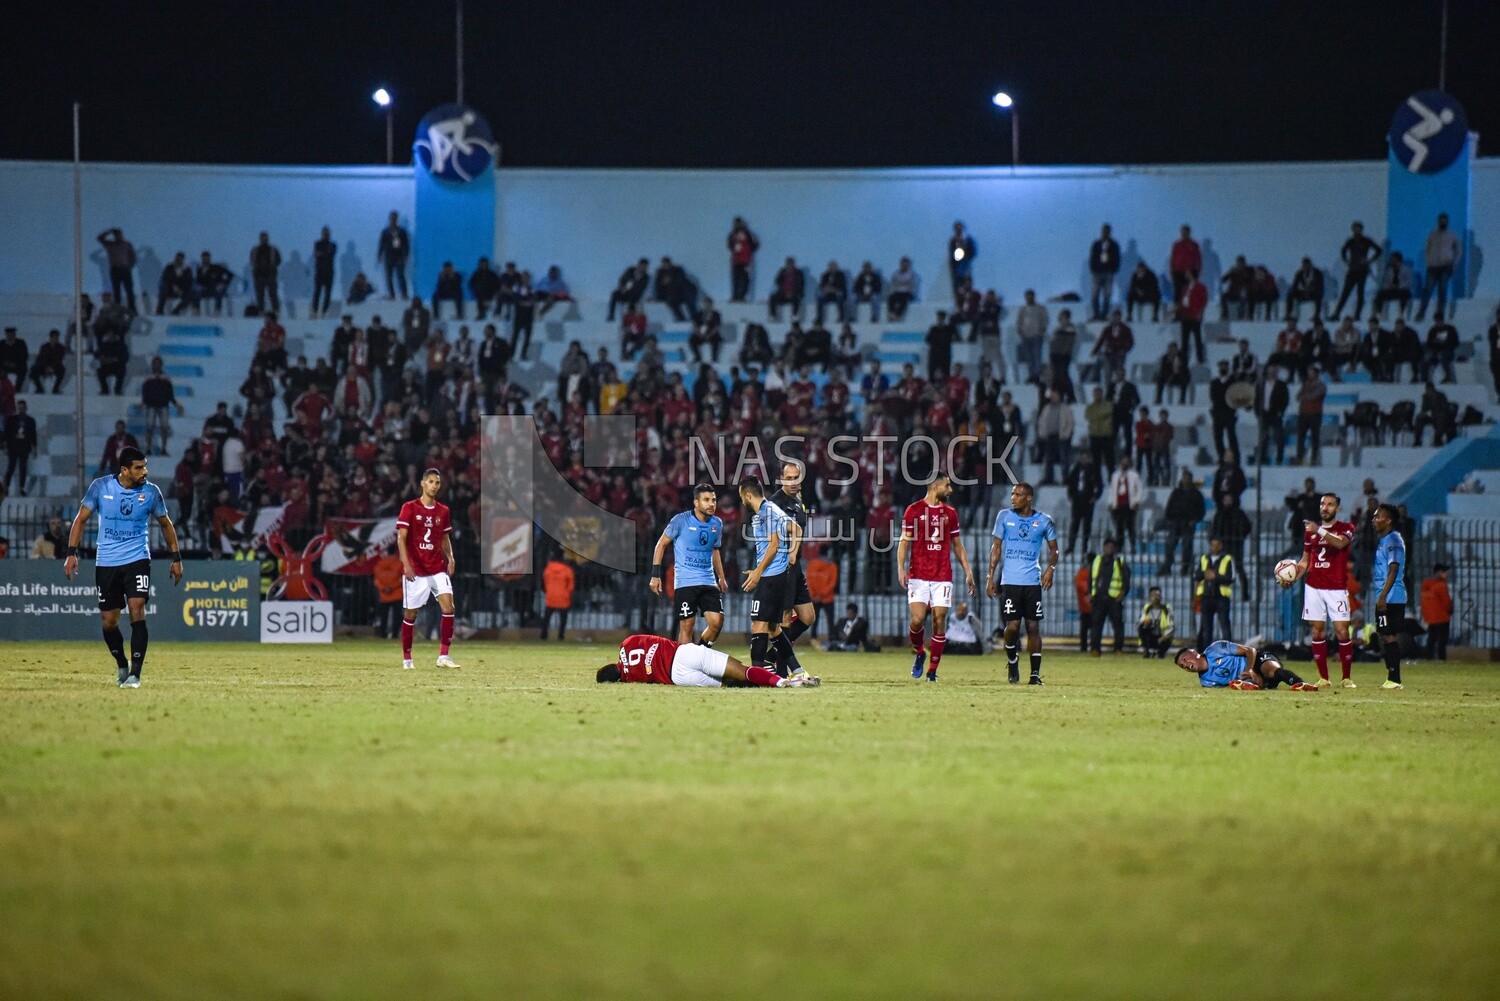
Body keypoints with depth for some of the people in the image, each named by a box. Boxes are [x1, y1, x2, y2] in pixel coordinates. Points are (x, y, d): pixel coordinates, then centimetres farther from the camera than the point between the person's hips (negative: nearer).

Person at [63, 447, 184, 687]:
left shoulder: (150, 491, -3)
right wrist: (71, 553, -5)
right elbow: (81, 519, 3)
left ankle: (135, 673, -17)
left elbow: (165, 524, 11)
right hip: (106, 562, 1)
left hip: (137, 559, -1)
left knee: (137, 609, -19)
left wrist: (176, 558, 12)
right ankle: (122, 666, 29)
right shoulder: (100, 487, -5)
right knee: (108, 621, 4)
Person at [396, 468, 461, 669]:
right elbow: (401, 538, -7)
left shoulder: (443, 511, 9)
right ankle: (406, 657, 17)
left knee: (448, 605, -14)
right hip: (415, 570, -3)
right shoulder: (409, 508, -4)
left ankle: (443, 656, -12)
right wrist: (406, 563, -18)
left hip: (438, 568, 3)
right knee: (411, 613, 2)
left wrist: (450, 558, 2)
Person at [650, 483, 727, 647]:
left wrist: (721, 577, 23)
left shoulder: (717, 523, 9)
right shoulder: (681, 520, -6)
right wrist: (655, 575, -4)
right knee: (687, 626, -6)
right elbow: (661, 544, 1)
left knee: (716, 622, -9)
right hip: (685, 582, -4)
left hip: (708, 582, 4)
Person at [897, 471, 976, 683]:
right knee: (917, 619, -14)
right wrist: (900, 568, -12)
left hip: (943, 577, 3)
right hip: (918, 576, -3)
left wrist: (967, 572, 11)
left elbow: (957, 545, 18)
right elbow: (904, 541, 0)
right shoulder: (913, 510, 1)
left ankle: (933, 670, 5)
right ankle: (918, 653, 15)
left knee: (939, 621, -3)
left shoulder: (950, 512, 12)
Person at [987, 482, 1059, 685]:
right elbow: (996, 547, 9)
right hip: (1010, 581, 0)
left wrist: (1051, 569, -7)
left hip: (1033, 581, 0)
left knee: (1033, 627, -2)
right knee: (1012, 626, -7)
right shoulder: (1004, 517, 5)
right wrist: (991, 577, 3)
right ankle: (1012, 661, 21)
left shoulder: (1043, 521, 3)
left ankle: (1035, 674, 3)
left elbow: (1053, 548, 12)